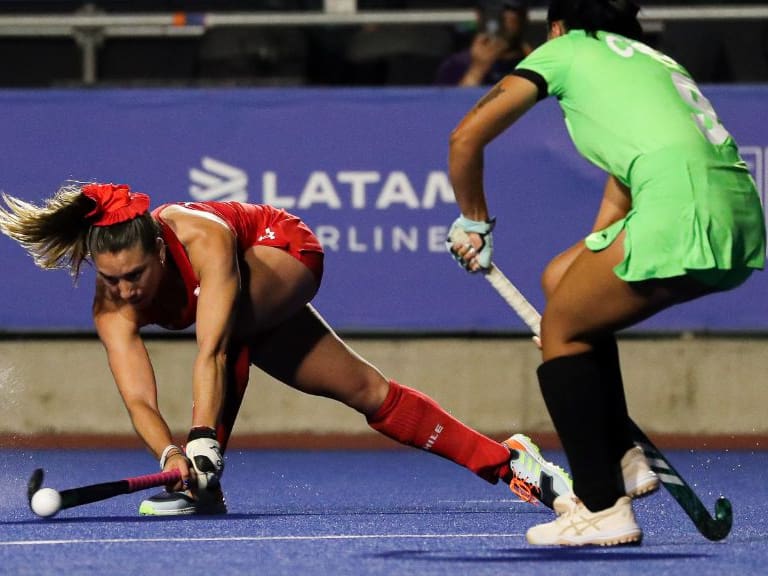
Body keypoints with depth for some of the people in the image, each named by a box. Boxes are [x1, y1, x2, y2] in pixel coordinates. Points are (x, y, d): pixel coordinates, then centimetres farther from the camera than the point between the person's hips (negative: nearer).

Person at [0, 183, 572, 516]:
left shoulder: (202, 238, -43)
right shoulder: (112, 308, -29)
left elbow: (212, 351, -51)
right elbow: (137, 397, -38)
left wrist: (203, 440, -61)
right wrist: (169, 453, -58)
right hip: (255, 309, 5)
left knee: (228, 317, -38)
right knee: (365, 391, 4)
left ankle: (206, 484, -33)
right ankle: (505, 458, 15)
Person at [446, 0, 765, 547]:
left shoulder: (564, 50, 13)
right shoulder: (650, 60, 33)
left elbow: (466, 137, 10)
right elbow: (619, 198, 34)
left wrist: (474, 222, 25)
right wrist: (577, 287, 35)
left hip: (682, 207, -8)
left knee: (561, 329, 8)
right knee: (563, 278, 24)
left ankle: (603, 507, 2)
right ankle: (621, 459, 21)